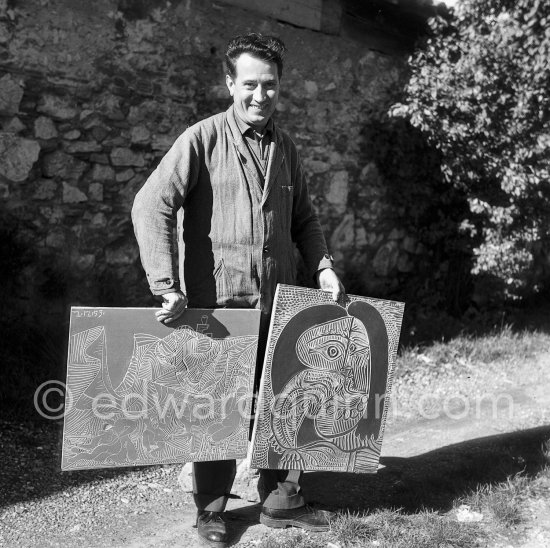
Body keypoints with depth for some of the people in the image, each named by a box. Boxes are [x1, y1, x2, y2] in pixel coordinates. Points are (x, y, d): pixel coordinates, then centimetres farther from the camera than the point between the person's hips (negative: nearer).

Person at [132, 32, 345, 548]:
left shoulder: (285, 147, 11)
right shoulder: (202, 139, -8)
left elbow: (303, 217, 21)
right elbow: (151, 206, -16)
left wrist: (322, 267, 7)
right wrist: (168, 286, -23)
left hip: (279, 301, 5)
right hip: (217, 302, -5)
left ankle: (281, 500, 29)